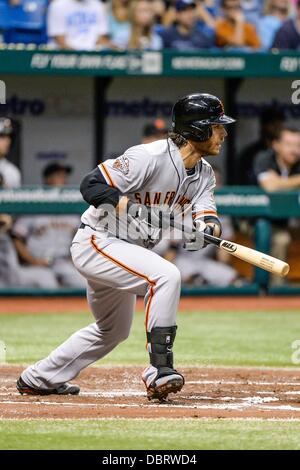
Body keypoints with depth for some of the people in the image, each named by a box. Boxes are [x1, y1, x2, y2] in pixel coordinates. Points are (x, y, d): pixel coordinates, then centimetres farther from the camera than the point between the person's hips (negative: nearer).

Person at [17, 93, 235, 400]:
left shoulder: (204, 173, 2)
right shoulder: (149, 158, -24)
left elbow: (205, 212, -10)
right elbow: (91, 184, -22)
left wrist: (208, 225, -34)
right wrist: (121, 202, -40)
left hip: (126, 250, 10)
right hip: (95, 243, -10)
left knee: (113, 330, 24)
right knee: (165, 275, -30)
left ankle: (38, 378, 37)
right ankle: (159, 370, -27)